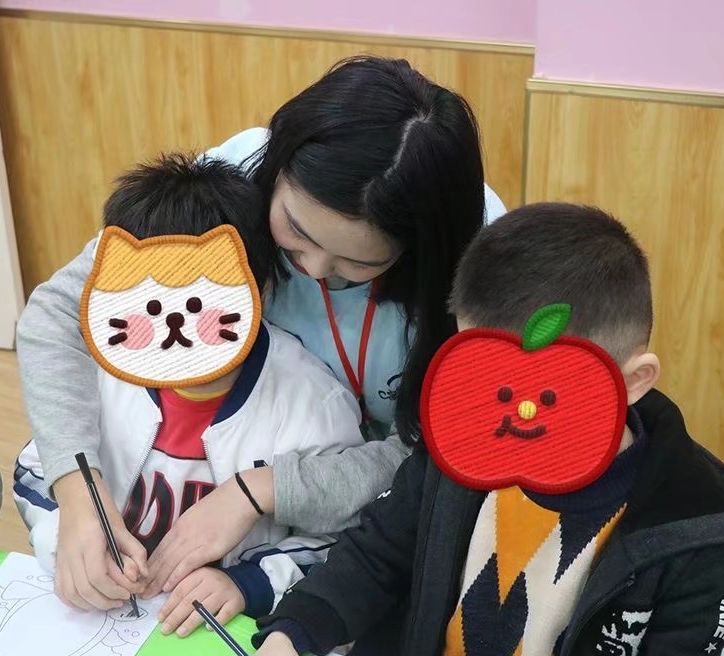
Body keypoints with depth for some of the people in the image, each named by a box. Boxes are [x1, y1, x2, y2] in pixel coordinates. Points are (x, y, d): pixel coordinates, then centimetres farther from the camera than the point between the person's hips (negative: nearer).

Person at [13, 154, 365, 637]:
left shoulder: (314, 402, -15)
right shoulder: (101, 367, -5)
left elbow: (341, 544, -7)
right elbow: (36, 472, 9)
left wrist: (248, 585, -22)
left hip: (235, 630, -1)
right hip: (103, 614, 2)